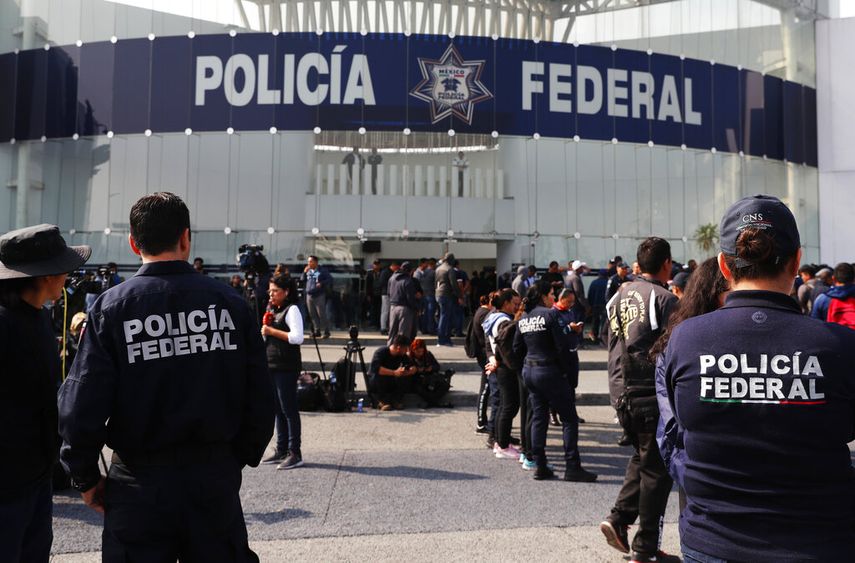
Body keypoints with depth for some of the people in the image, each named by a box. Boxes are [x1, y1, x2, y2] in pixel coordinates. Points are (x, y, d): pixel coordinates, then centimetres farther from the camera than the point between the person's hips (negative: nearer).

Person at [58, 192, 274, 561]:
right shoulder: (230, 302, -5)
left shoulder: (111, 306, -9)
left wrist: (86, 478, 4)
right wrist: (241, 458, 10)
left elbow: (81, 404, -11)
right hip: (216, 478, 2)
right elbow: (260, 398, -4)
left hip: (139, 483, -1)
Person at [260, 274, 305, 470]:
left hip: (286, 368, -8)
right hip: (271, 366, 9)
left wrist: (272, 330, -16)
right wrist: (265, 328, 4)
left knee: (289, 409, -4)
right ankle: (281, 450, 21)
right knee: (278, 409, 13)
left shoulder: (291, 310, -10)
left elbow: (297, 337, -21)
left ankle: (295, 453, 2)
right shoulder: (272, 310, 16)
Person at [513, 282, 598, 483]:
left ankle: (540, 467, 15)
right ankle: (572, 467, 2)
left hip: (528, 371, 8)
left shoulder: (523, 318, 9)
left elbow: (517, 349, 12)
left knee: (538, 417, 13)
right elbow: (562, 345, -15)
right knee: (569, 419, 1)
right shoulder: (549, 314, -13)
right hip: (549, 372, -8)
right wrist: (565, 368, -3)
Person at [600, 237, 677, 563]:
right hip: (652, 393, -6)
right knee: (656, 468, 6)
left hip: (620, 391, 7)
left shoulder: (620, 295, 9)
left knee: (642, 456, 24)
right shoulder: (663, 298, -12)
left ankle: (619, 518, 14)